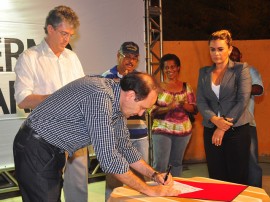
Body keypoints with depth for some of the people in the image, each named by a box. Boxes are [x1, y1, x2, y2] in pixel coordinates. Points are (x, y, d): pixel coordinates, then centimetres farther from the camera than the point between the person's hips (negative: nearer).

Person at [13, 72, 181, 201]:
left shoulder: (116, 101, 1)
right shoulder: (100, 97, -29)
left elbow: (124, 147, 12)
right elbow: (108, 157, -30)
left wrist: (154, 174, 4)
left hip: (52, 150, 9)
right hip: (35, 150, -9)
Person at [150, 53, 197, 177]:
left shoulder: (186, 87, 7)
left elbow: (194, 108, 5)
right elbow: (152, 111, -5)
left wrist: (184, 105, -15)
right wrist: (169, 107, -21)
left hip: (183, 130, 3)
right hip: (162, 130, -3)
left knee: (177, 162, 14)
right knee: (160, 164, -8)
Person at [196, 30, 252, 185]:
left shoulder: (241, 69, 0)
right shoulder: (204, 72, 12)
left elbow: (243, 101, -9)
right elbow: (200, 101, 3)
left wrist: (224, 127, -12)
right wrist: (214, 119, -15)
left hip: (237, 131, -3)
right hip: (211, 131, 3)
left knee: (238, 180, 1)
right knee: (216, 178, 8)